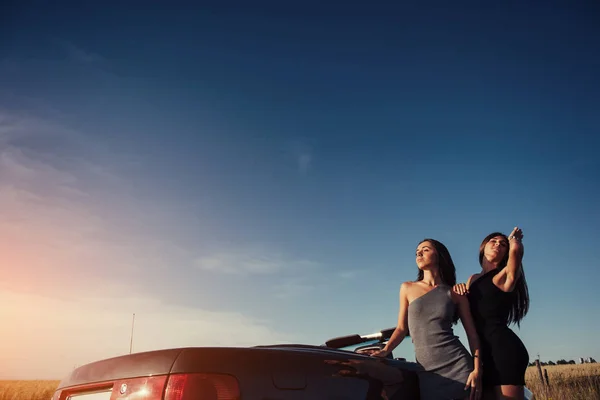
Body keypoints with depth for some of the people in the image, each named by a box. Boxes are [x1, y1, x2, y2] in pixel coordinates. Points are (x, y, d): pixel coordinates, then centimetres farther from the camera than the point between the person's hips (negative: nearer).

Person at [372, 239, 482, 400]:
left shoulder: (455, 293, 4)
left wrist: (476, 370, -7)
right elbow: (402, 328, 11)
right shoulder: (407, 288, 8)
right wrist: (385, 350, -5)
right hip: (426, 370, 1)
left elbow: (472, 334, 4)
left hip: (457, 364, -1)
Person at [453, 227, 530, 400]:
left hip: (504, 347, -8)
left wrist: (514, 238, 5)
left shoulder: (505, 276, -1)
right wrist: (458, 290, 4)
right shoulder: (473, 279, 21)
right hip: (487, 351, 8)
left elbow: (516, 248, -20)